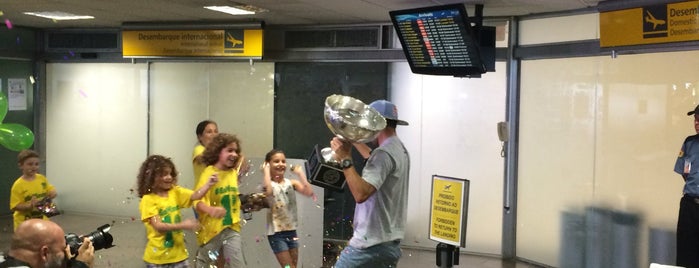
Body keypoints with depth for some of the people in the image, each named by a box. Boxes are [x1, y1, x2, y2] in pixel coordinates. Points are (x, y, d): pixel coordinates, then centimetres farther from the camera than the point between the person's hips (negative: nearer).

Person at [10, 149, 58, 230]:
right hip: (24, 223, -5)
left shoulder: (42, 178, 0)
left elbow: (51, 190, 14)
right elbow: (14, 206, -15)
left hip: (42, 220, 5)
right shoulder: (18, 185, -15)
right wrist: (30, 205, -31)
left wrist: (53, 193, -10)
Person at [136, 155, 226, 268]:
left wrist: (208, 184, -29)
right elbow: (158, 226, -20)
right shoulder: (148, 200, -13)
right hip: (157, 256, -4)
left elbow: (195, 196, -12)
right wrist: (182, 225, -28)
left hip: (178, 253, 4)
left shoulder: (175, 192, 4)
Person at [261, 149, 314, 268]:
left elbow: (309, 192, -12)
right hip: (276, 233, -5)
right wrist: (266, 170, -19)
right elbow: (267, 191, -33)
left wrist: (300, 173, -8)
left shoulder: (291, 183, 4)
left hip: (292, 231, 5)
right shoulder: (269, 184, -7)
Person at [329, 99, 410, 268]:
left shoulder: (384, 153, -18)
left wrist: (345, 159, -24)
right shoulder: (400, 151, 13)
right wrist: (355, 141, 39)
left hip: (370, 244, -9)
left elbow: (361, 194, -30)